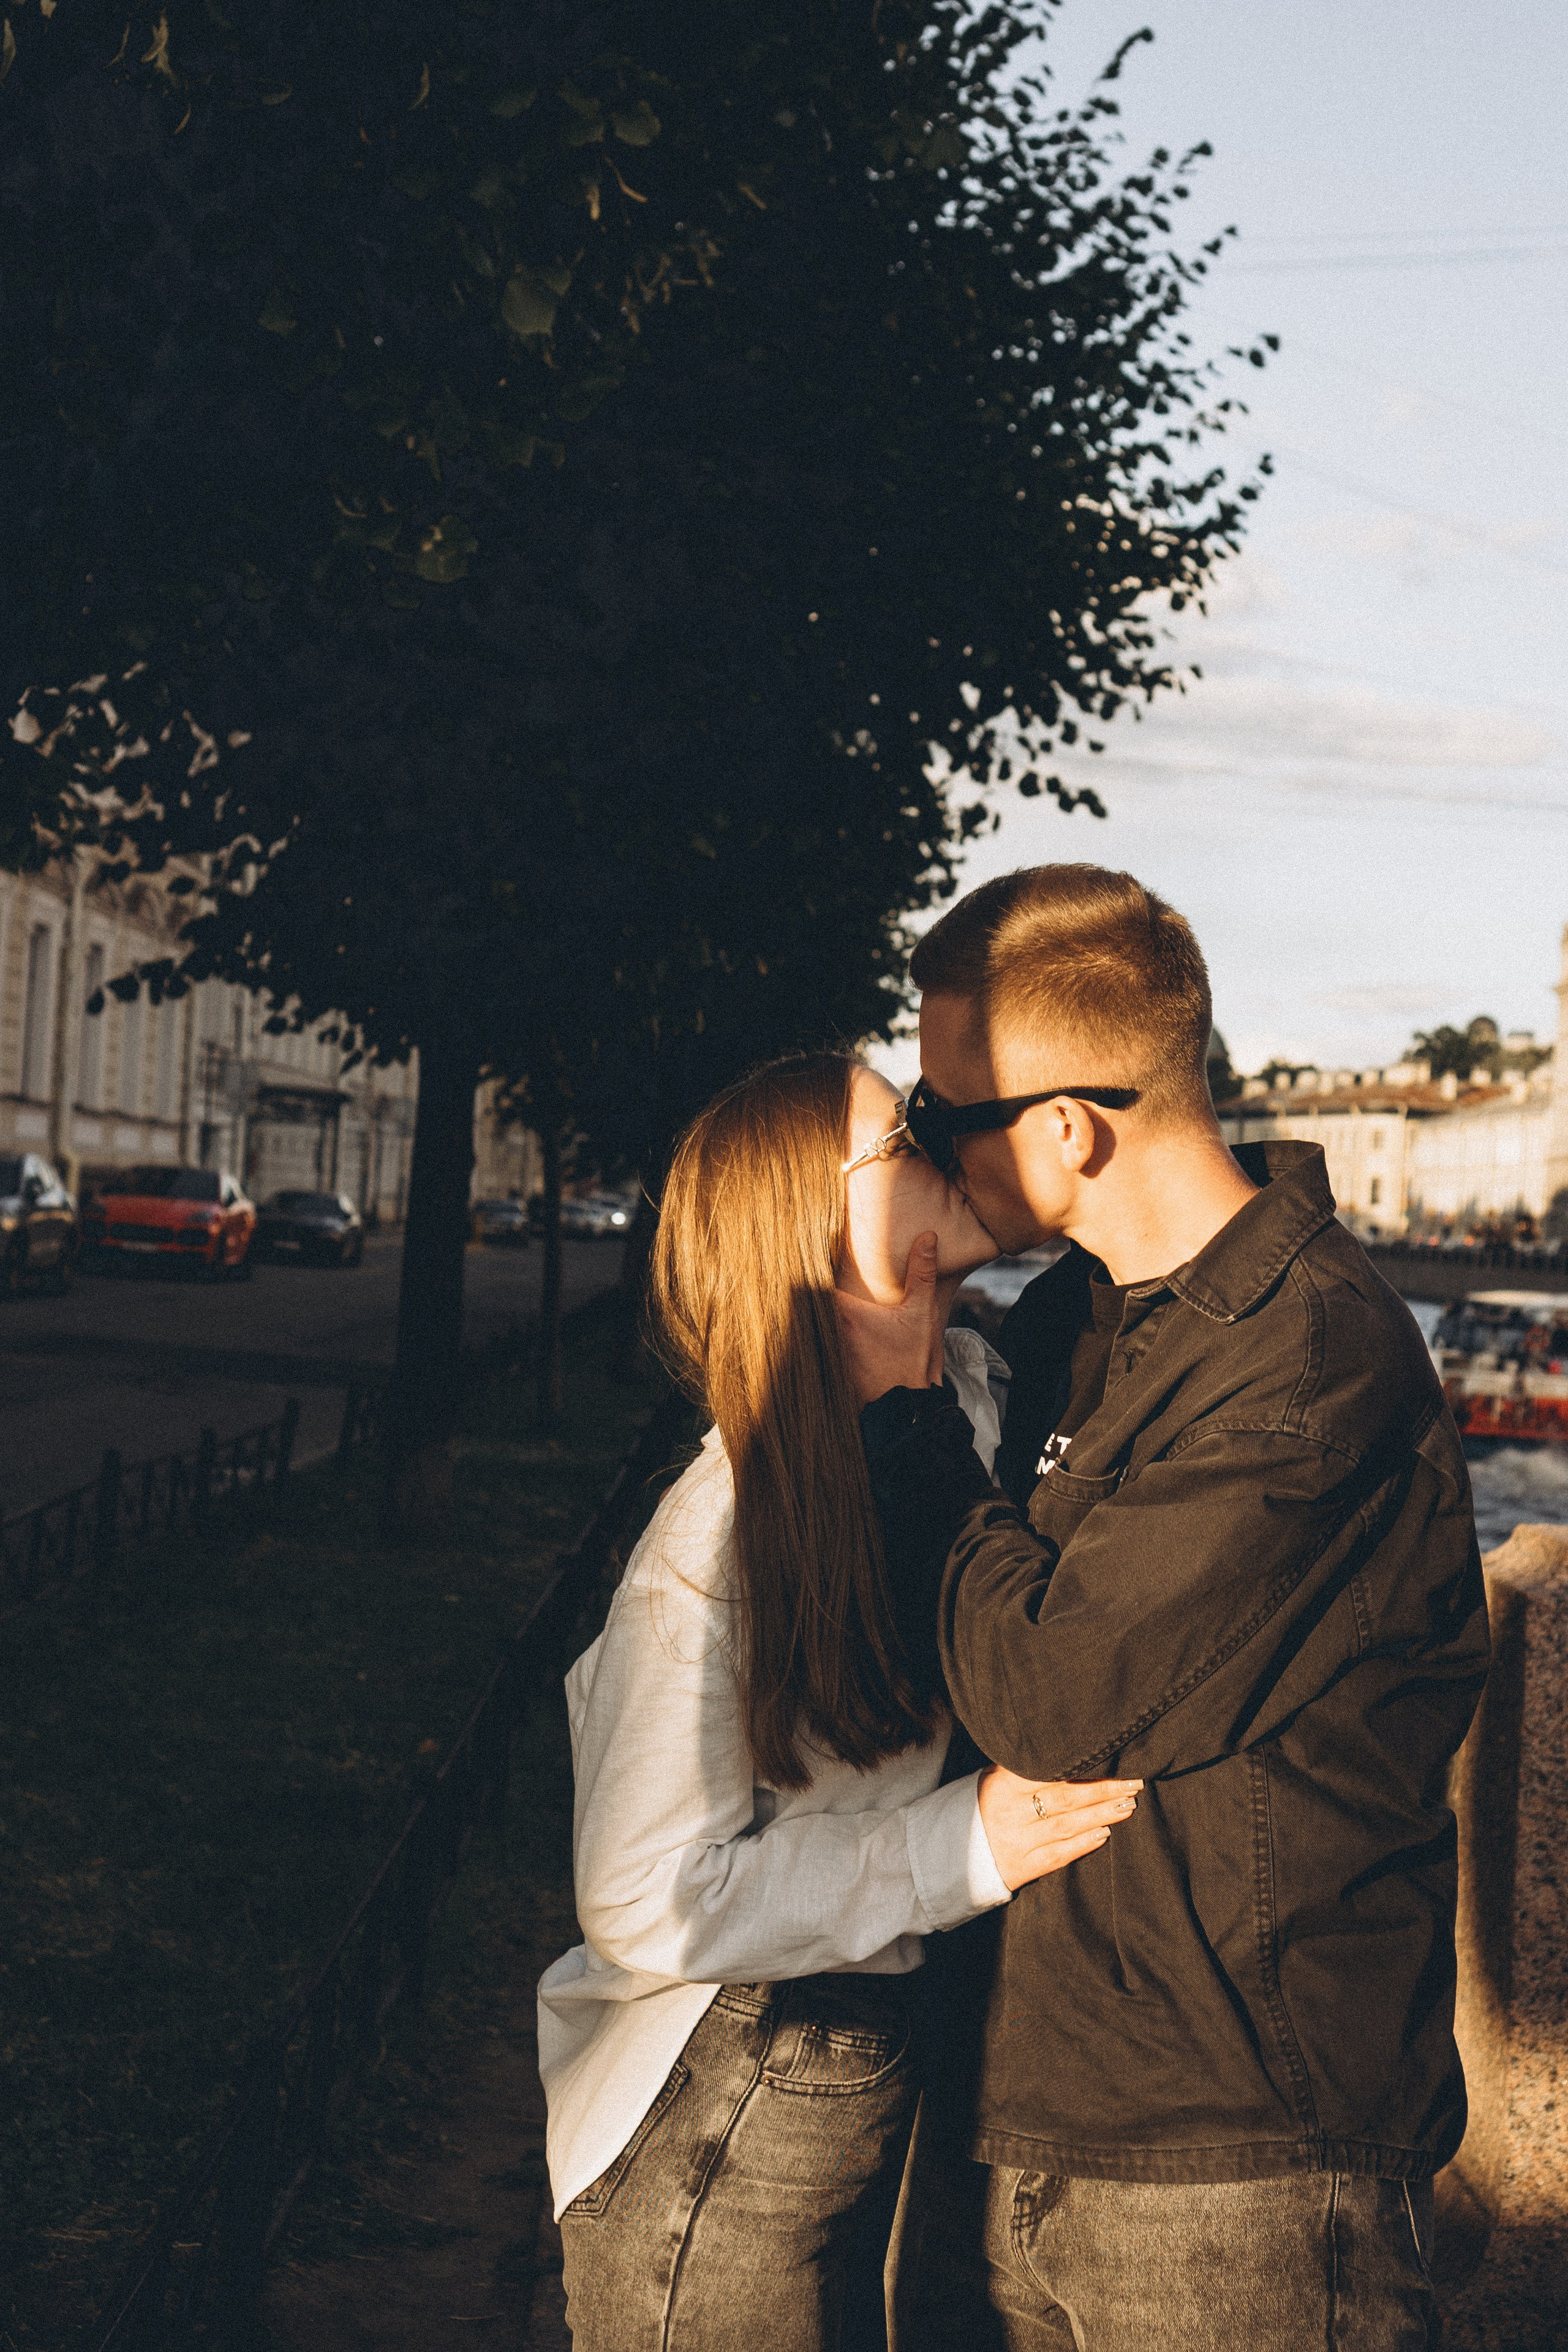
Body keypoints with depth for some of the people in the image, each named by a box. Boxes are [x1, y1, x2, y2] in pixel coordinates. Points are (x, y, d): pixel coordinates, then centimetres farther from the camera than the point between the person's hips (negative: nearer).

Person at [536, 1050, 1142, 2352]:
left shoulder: (972, 1398, -3)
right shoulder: (722, 1538, -25)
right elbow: (647, 1901, -22)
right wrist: (964, 1848, -24)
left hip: (877, 2084, 7)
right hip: (715, 2138, -7)